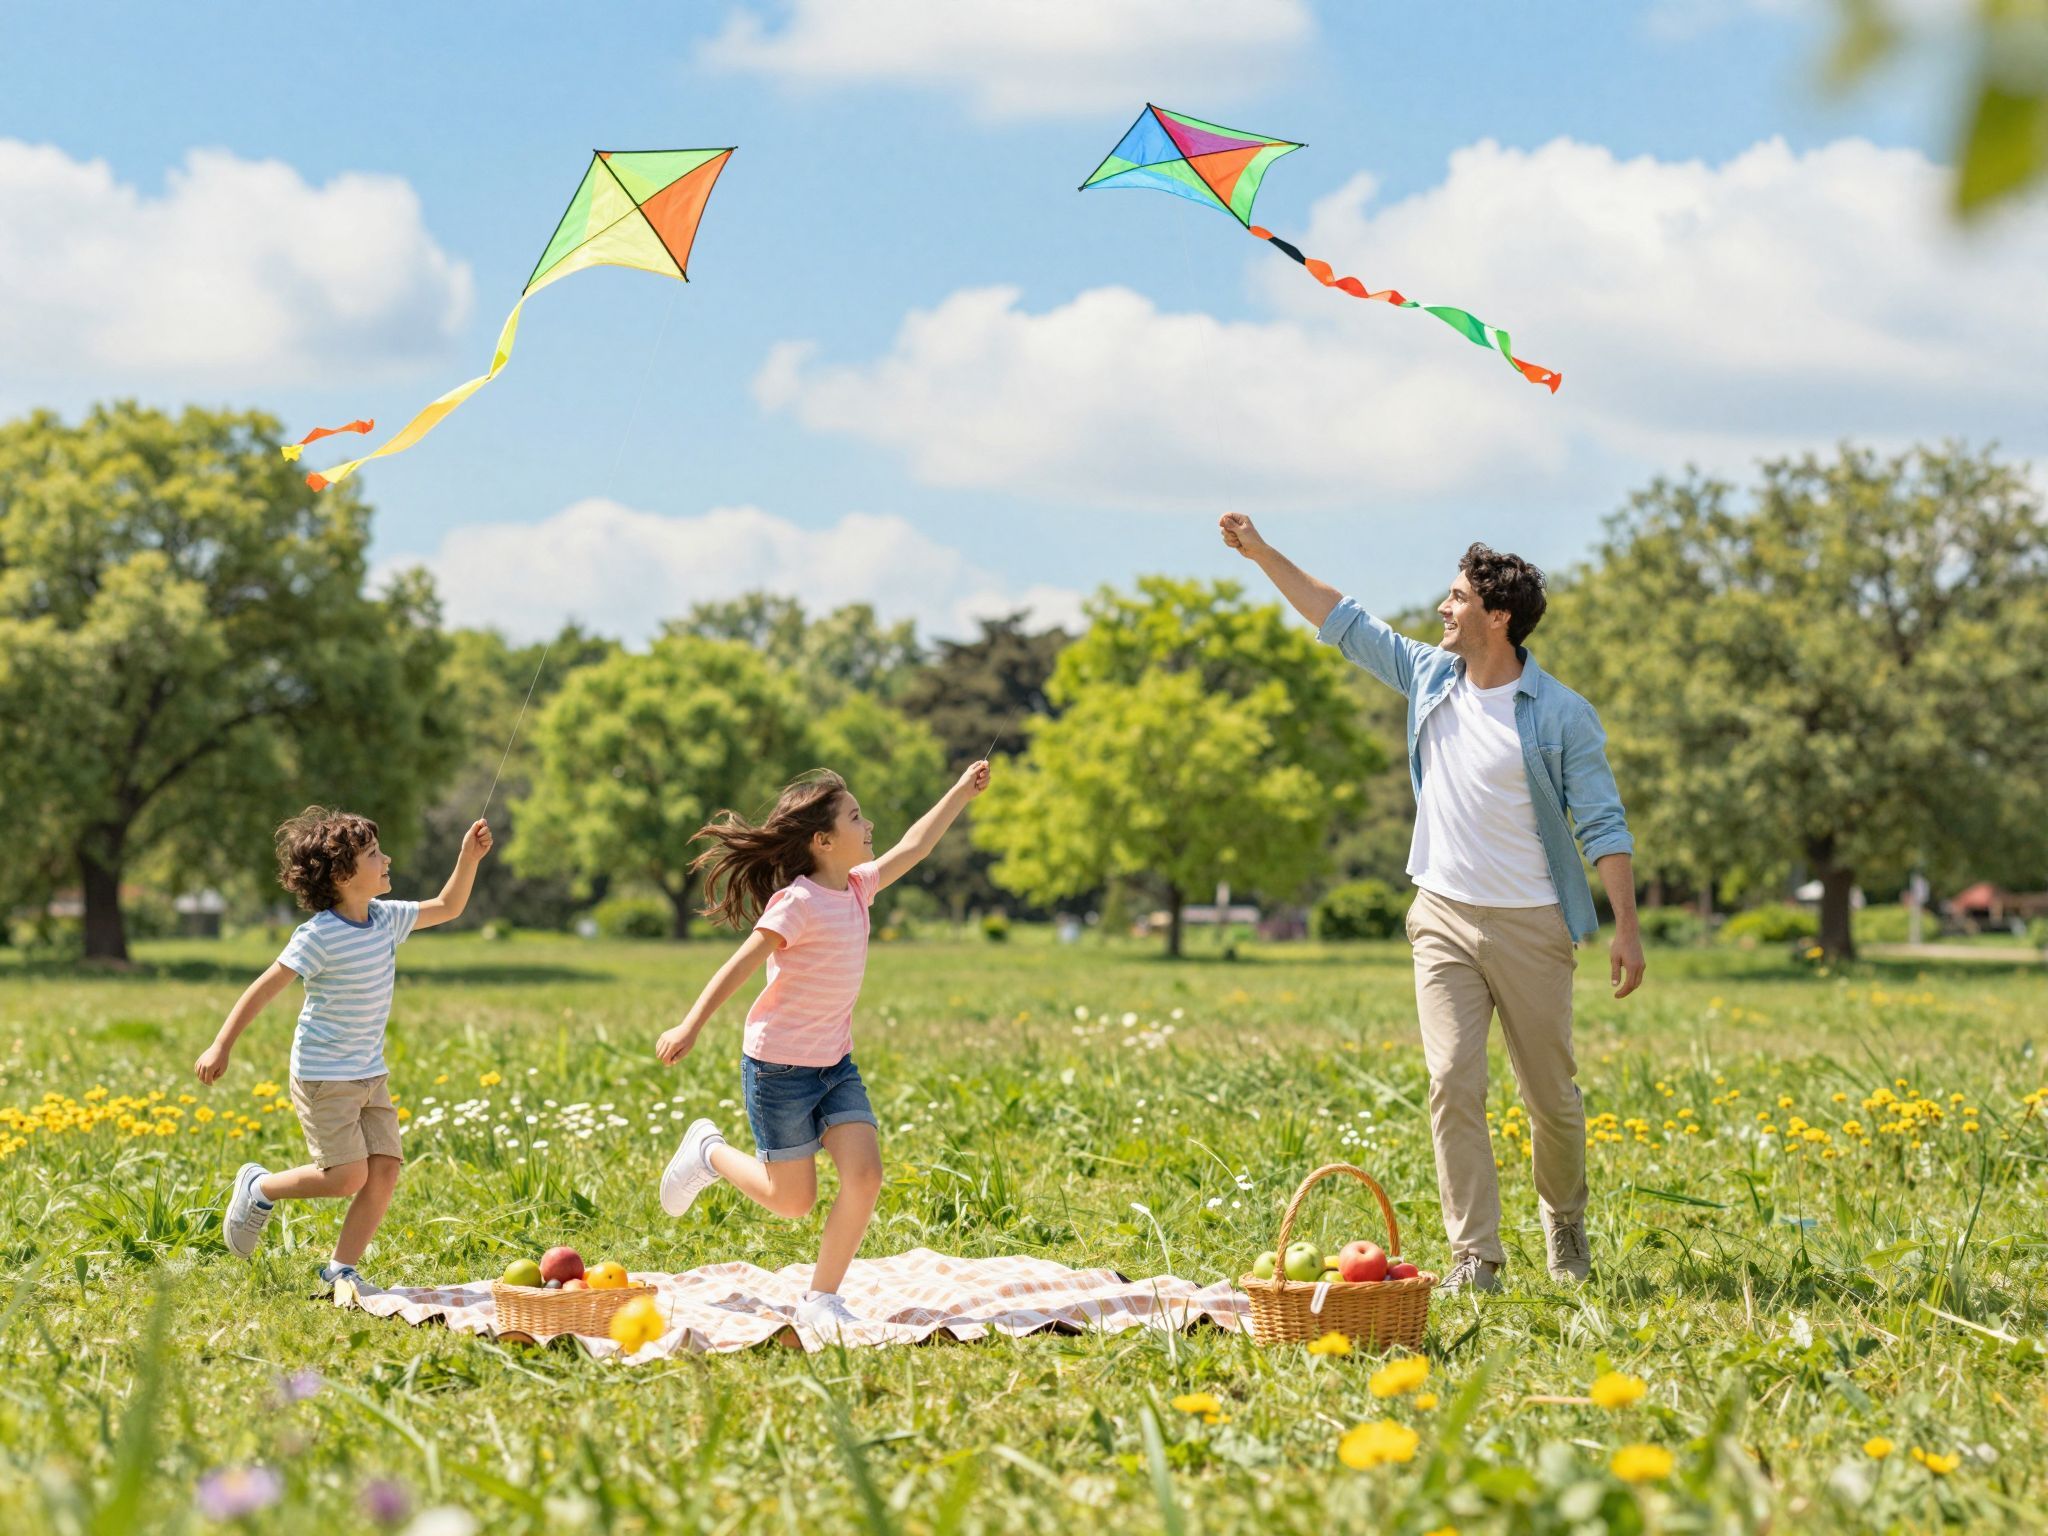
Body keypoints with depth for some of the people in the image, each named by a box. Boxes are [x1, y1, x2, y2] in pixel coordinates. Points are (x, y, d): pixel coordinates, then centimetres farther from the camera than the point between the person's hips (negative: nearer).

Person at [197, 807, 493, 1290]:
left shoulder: (386, 920, 4)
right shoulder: (320, 936, -18)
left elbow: (447, 907, 17)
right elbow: (265, 987, -16)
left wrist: (469, 858, 4)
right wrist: (221, 1046, -19)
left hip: (370, 1074, 7)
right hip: (324, 1078, -7)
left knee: (385, 1169, -3)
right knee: (347, 1177, -11)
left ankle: (340, 1269, 9)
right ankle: (259, 1189, 15)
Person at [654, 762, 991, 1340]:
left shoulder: (857, 887, 5)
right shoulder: (798, 903, -19)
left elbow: (911, 848, 17)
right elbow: (740, 966, -23)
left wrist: (962, 792, 20)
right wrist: (690, 1026, -30)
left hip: (835, 1065, 7)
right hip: (779, 1068, -7)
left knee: (864, 1174, -10)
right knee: (793, 1200, 3)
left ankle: (821, 1299, 3)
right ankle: (709, 1152, 30)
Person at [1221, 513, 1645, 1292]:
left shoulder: (1562, 715, -8)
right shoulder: (1429, 677, 5)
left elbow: (1604, 824, -8)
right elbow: (1343, 621, 13)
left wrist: (1627, 927, -13)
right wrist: (1263, 554, 11)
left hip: (1531, 926, -3)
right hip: (1443, 918, 3)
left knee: (1551, 1094, 6)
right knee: (1453, 1083, -9)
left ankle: (1565, 1223, 32)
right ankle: (1474, 1257, -6)